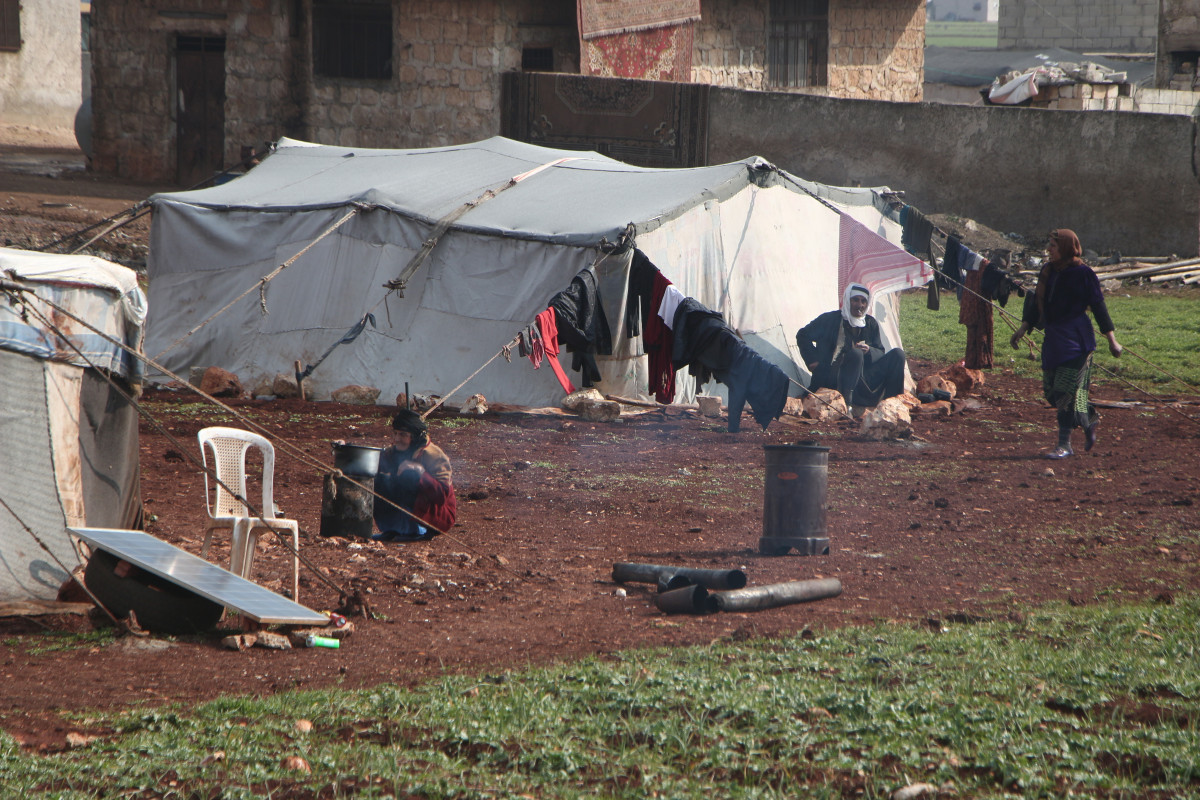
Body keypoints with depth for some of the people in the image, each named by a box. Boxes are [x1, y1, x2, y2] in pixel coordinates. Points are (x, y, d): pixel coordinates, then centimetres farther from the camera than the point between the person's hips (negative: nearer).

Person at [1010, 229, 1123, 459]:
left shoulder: (1083, 274, -9)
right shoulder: (1048, 271, 10)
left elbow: (1098, 306, -7)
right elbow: (1037, 302, 17)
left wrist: (1111, 339, -8)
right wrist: (1023, 327, 11)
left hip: (1076, 338, -7)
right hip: (1052, 338, 7)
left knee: (1067, 390, -9)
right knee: (1052, 390, 8)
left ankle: (1064, 444, -5)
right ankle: (1089, 420, 30)